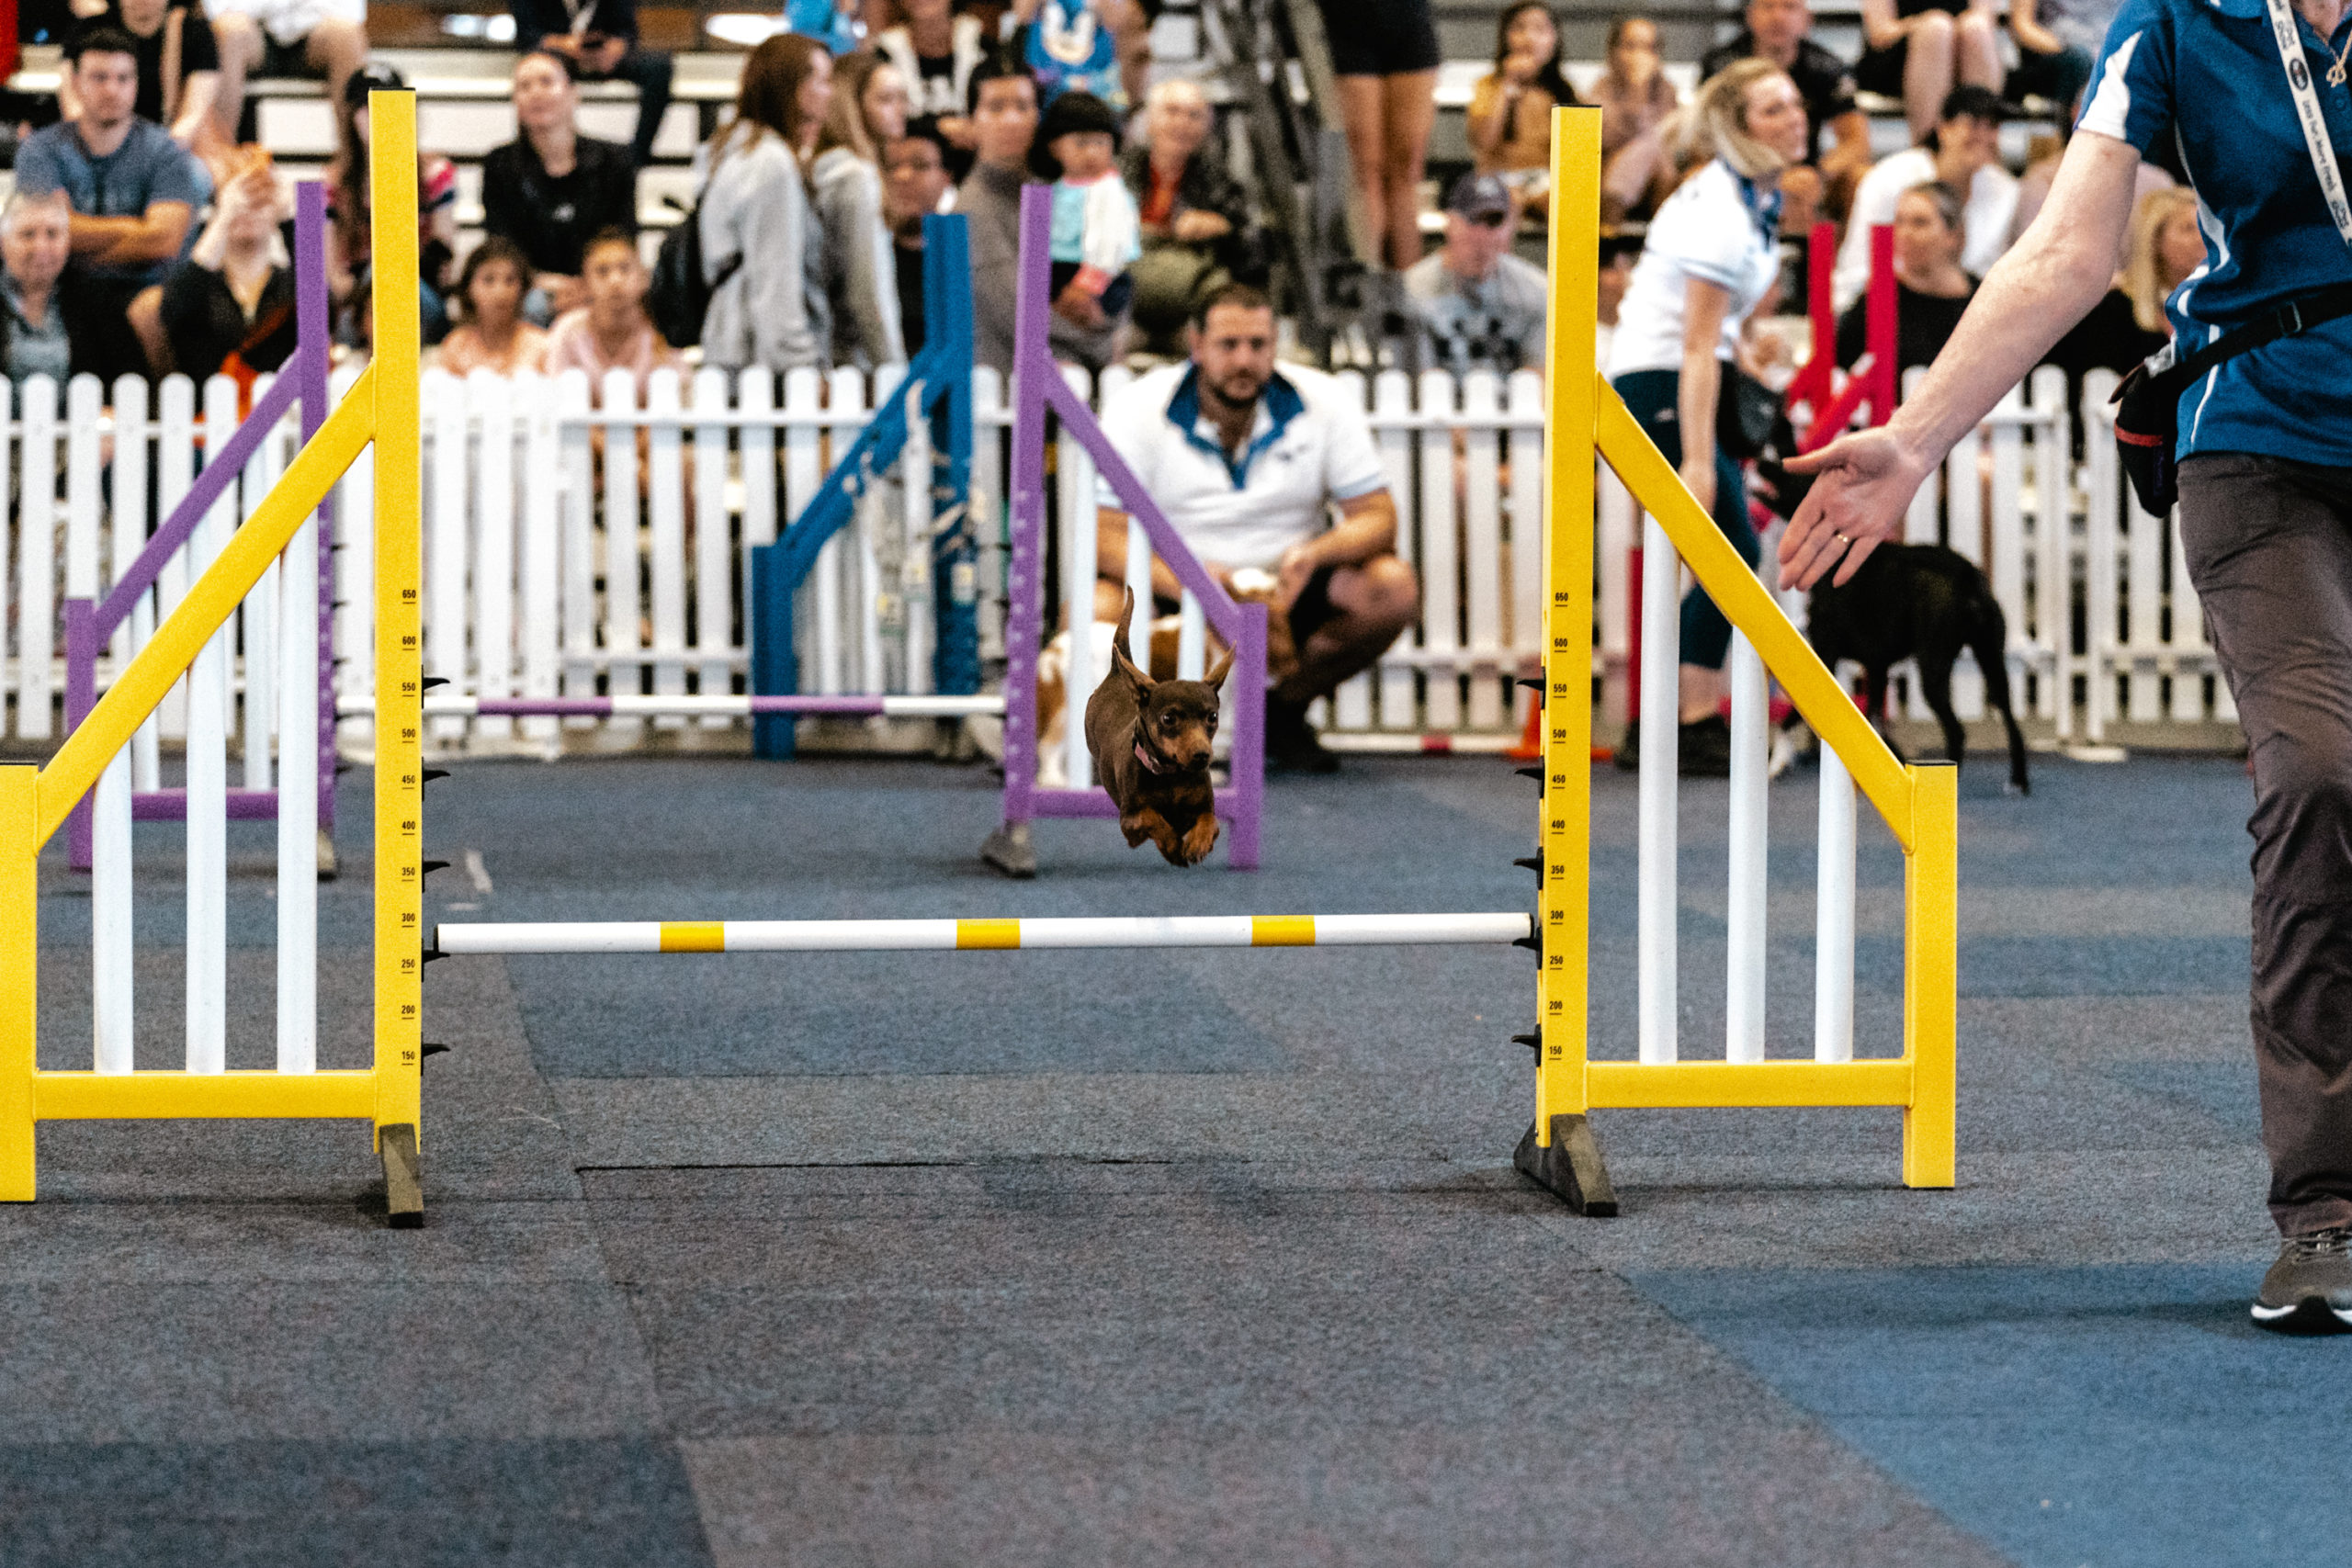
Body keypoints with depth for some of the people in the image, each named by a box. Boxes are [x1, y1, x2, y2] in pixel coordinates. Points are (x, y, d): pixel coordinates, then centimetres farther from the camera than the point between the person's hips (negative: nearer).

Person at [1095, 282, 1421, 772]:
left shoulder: (1325, 402, -4)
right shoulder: (1137, 408, -10)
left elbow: (1376, 519, -7)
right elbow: (1107, 537, -16)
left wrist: (1313, 554, -30)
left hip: (1286, 590, 2)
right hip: (1173, 597, -2)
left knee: (1393, 586, -24)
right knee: (1097, 609, -34)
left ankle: (1284, 709, 1)